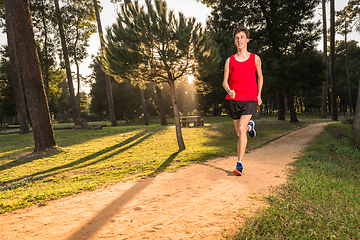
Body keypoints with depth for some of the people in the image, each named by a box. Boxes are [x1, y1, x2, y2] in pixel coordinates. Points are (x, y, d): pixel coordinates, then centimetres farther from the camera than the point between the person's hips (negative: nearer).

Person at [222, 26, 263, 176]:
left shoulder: (255, 59, 8)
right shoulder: (230, 60, 8)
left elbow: (260, 76, 22)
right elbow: (225, 82, 6)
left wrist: (259, 94, 15)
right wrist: (229, 90, -16)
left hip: (250, 99, -2)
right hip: (233, 99, 3)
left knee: (241, 129, -21)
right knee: (239, 133, 14)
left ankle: (239, 164, -15)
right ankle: (250, 126, 52)